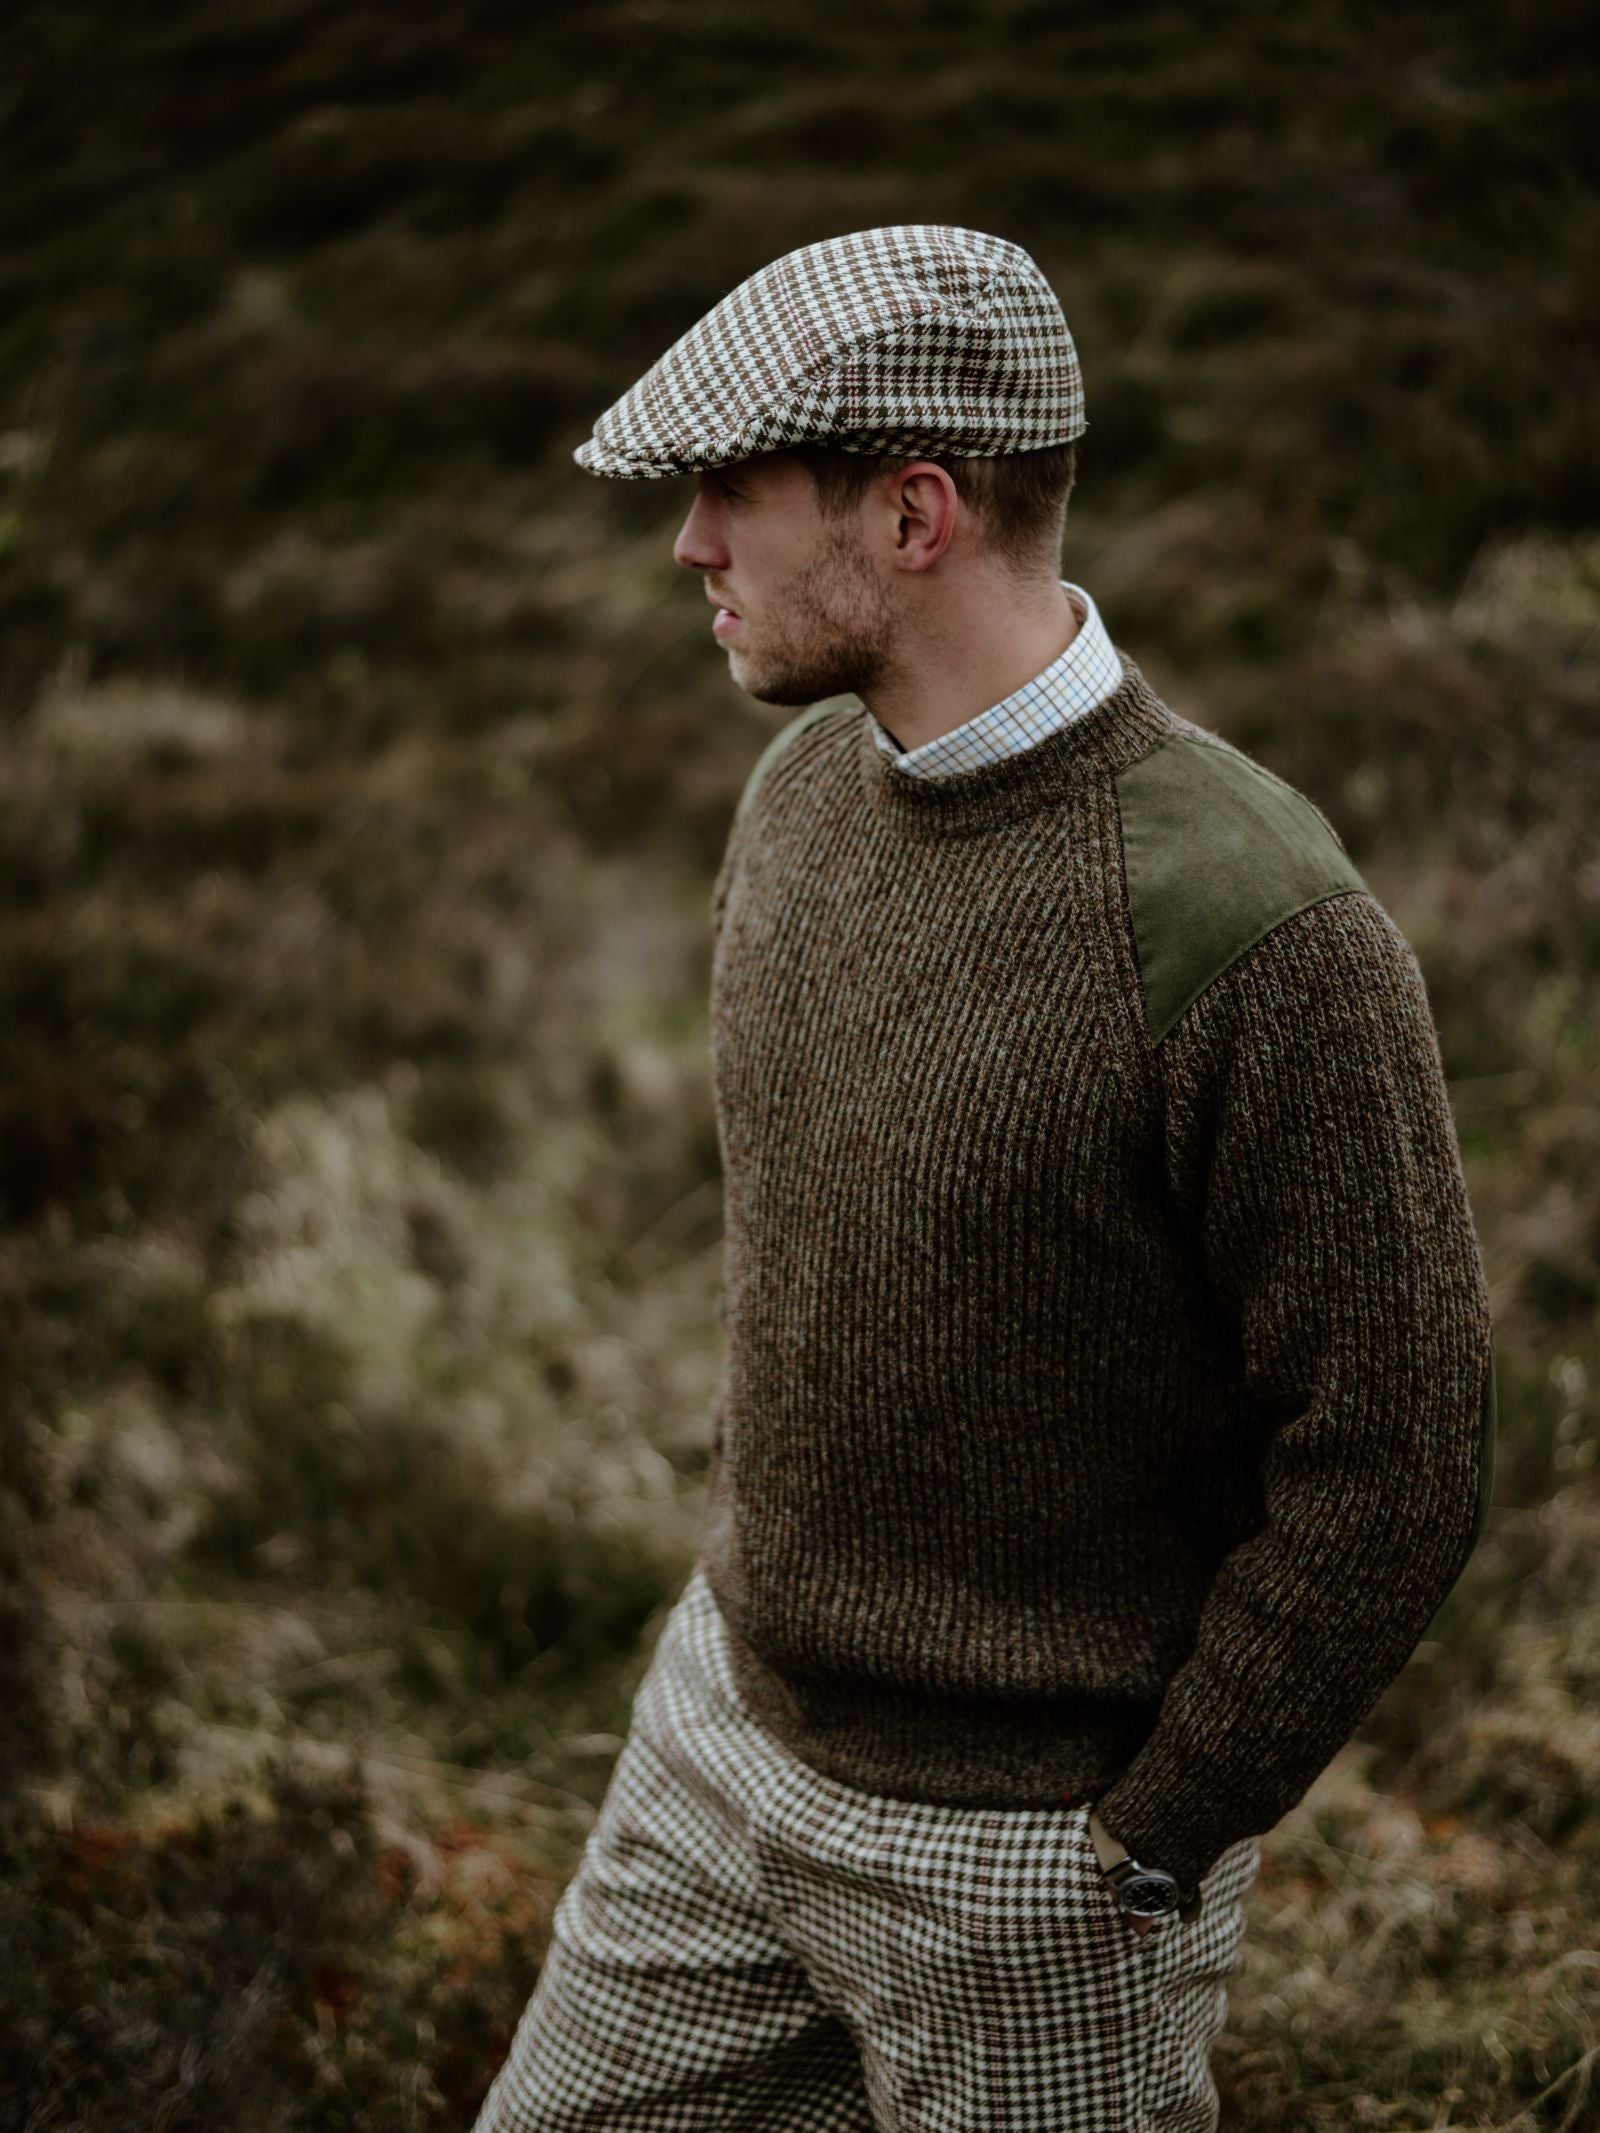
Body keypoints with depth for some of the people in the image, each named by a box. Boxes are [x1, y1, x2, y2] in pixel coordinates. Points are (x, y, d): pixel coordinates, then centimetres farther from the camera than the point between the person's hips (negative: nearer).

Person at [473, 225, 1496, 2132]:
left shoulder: (1260, 931, -29)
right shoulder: (814, 781, -4)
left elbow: (1392, 1467, -22)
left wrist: (1138, 1855, -15)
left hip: (1038, 1840, -7)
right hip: (737, 1724, 7)